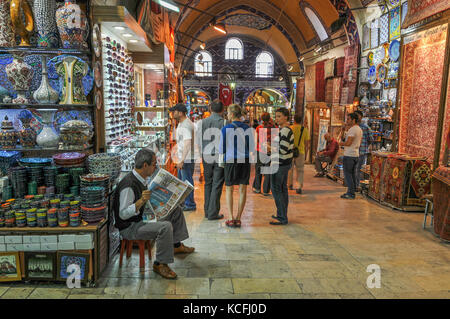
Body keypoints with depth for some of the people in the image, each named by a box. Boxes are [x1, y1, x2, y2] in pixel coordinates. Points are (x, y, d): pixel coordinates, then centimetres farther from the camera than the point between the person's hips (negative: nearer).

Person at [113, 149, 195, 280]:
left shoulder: (142, 179, 3)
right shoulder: (129, 185, -27)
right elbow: (123, 214, -26)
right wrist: (141, 201, -38)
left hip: (140, 218, 10)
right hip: (129, 227, -10)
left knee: (176, 210, 11)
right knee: (165, 226, -31)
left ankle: (177, 246, 24)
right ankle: (160, 264, -14)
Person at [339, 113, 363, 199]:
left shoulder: (352, 129, -16)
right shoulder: (360, 129, 15)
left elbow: (348, 143, -21)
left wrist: (341, 144, -2)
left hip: (349, 155, -9)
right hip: (356, 155, 9)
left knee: (347, 174, -4)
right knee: (353, 174, 12)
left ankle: (350, 193, -3)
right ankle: (352, 192, 16)